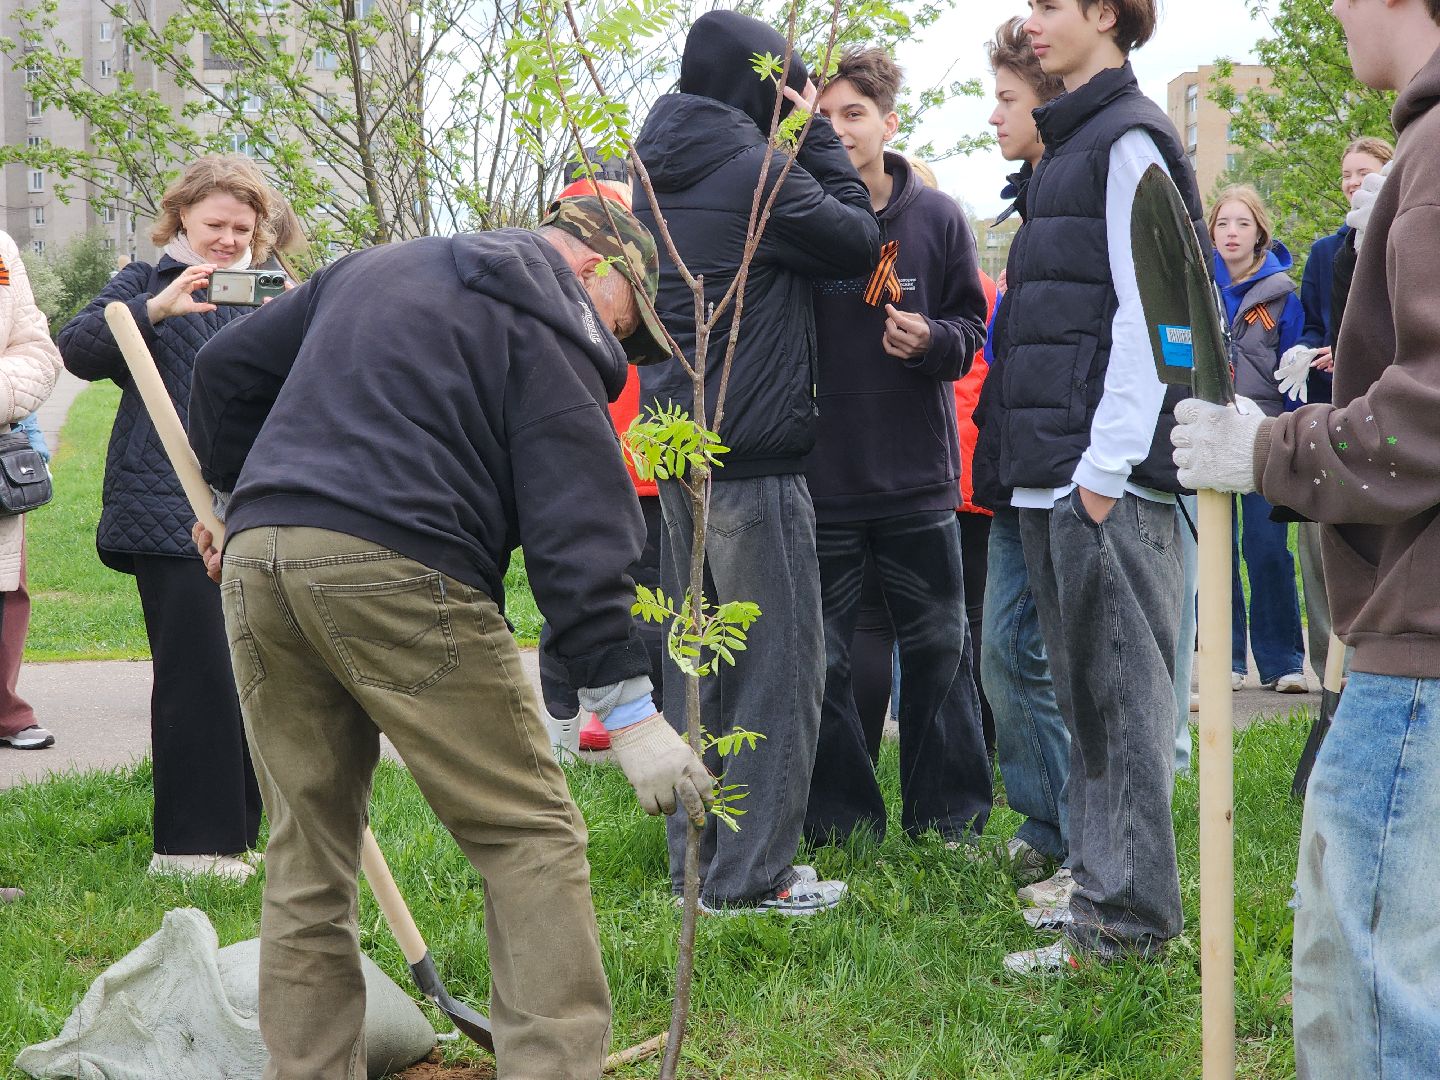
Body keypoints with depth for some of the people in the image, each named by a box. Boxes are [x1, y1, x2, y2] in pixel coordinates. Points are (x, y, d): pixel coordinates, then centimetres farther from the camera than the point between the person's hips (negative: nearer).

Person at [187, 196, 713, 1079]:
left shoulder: (374, 269, 26)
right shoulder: (550, 325, 3)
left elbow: (230, 366, 29)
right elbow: (578, 533, -6)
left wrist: (236, 492, 41)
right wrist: (628, 707, -8)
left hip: (257, 554, 7)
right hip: (397, 573, -7)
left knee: (310, 854, 13)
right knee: (531, 837, -1)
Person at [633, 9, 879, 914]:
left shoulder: (659, 176, 11)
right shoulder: (755, 171, -15)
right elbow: (860, 243, -5)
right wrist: (818, 136, 2)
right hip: (754, 458, -9)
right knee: (780, 663, -2)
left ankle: (696, 856, 19)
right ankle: (753, 874, 0)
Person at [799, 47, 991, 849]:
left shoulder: (936, 217, -1)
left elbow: (971, 327, 4)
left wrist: (931, 339, -16)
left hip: (919, 479, 1)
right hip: (818, 481, -1)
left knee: (940, 648, 9)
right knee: (821, 661, 4)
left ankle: (950, 820, 22)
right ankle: (841, 825, 16)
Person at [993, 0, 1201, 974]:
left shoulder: (1128, 139, -9)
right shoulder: (1074, 144, 20)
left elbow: (1146, 310, -16)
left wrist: (1106, 464, -19)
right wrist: (1052, 459, 16)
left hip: (1108, 476, -10)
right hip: (1058, 473, 10)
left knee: (1118, 686, -6)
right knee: (1085, 685, 14)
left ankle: (1129, 913, -2)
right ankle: (1099, 878, 22)